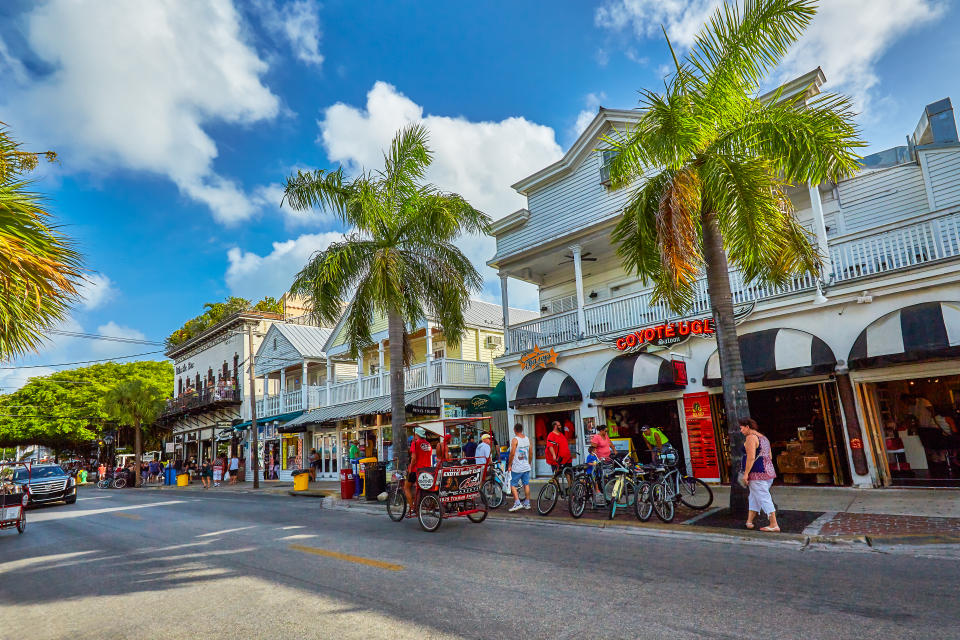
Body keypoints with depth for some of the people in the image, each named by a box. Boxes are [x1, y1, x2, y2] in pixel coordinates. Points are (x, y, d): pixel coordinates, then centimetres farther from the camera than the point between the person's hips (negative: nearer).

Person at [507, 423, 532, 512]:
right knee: (526, 484, 13)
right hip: (526, 467, 6)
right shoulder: (527, 439, 6)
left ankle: (517, 503, -9)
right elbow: (530, 453, 12)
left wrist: (509, 465, -6)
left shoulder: (515, 440, -13)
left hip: (517, 467, -6)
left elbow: (512, 453, -15)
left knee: (513, 485, 1)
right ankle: (527, 503, 19)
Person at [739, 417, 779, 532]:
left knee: (764, 498, -4)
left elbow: (751, 457, -21)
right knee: (754, 496, 15)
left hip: (757, 473, -10)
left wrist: (746, 473, -18)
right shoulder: (763, 437, 16)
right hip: (769, 471, 10)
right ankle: (749, 521, 20)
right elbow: (769, 456, 20)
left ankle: (774, 525, -2)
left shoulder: (750, 438, -13)